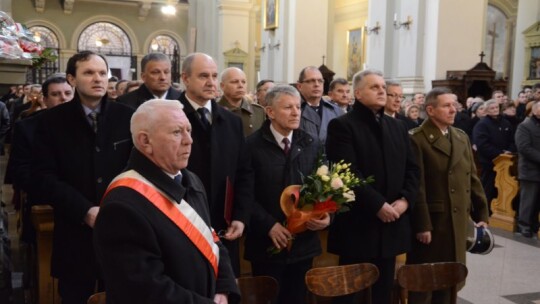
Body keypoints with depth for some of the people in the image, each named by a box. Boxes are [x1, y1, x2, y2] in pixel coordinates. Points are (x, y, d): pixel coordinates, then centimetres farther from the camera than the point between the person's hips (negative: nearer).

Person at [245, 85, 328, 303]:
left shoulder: (311, 145, 8)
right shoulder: (252, 146, -7)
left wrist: (326, 215, -9)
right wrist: (269, 225, -17)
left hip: (303, 242, 4)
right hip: (267, 244, -4)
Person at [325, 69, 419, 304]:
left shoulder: (397, 127, 15)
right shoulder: (342, 126, -7)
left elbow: (412, 168, 11)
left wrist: (405, 199, -6)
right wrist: (378, 205, -19)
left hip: (392, 222, 6)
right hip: (357, 223, -6)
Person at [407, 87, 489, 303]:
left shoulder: (462, 137, 13)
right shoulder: (417, 139, -10)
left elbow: (472, 178, 15)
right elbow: (416, 186, -15)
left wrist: (481, 214, 11)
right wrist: (421, 224, -17)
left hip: (458, 221, 7)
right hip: (431, 221, -7)